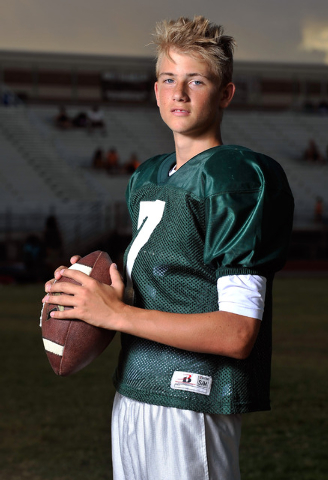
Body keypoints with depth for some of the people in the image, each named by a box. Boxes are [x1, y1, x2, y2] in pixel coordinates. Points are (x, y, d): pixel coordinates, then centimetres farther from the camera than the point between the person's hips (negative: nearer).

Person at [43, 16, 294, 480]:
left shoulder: (237, 177, -12)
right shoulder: (146, 178, 14)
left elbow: (238, 333, -19)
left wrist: (117, 314, -17)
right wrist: (98, 287, 3)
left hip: (190, 404, -8)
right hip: (130, 393, 8)